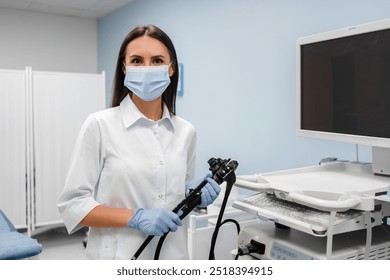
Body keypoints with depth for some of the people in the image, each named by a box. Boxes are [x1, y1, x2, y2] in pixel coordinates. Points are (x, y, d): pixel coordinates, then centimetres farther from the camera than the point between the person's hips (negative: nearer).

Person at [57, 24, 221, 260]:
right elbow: (72, 204, -11)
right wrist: (135, 217, -22)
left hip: (174, 257, 4)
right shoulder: (100, 125, -11)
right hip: (120, 258, -3)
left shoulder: (186, 131, 1)